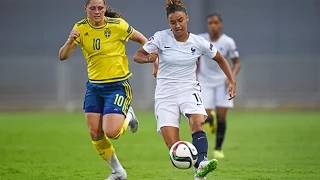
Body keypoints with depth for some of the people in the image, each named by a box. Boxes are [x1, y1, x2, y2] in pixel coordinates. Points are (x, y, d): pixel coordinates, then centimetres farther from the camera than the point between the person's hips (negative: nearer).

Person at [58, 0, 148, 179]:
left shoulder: (117, 25, -13)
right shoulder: (81, 28, -3)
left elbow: (142, 40, 1)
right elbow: (63, 56, -9)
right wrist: (70, 41, -28)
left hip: (117, 86, -4)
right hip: (94, 87, 4)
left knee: (111, 133, -17)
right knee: (95, 134, 1)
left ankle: (128, 117, 18)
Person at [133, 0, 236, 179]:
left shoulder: (198, 42, -2)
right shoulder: (161, 38, -6)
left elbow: (220, 59, 13)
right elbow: (137, 56, -1)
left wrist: (232, 81, 3)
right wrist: (148, 58, -23)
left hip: (189, 90, 0)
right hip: (165, 94, 0)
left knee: (198, 122, -33)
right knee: (174, 148, -15)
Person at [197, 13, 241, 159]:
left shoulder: (228, 42, -8)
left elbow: (236, 63, -1)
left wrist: (232, 77, -18)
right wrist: (195, 79, 4)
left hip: (222, 82, 0)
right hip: (205, 82, 0)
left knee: (221, 117, -5)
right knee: (206, 117, -11)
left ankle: (218, 149, 10)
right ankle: (211, 119, 30)